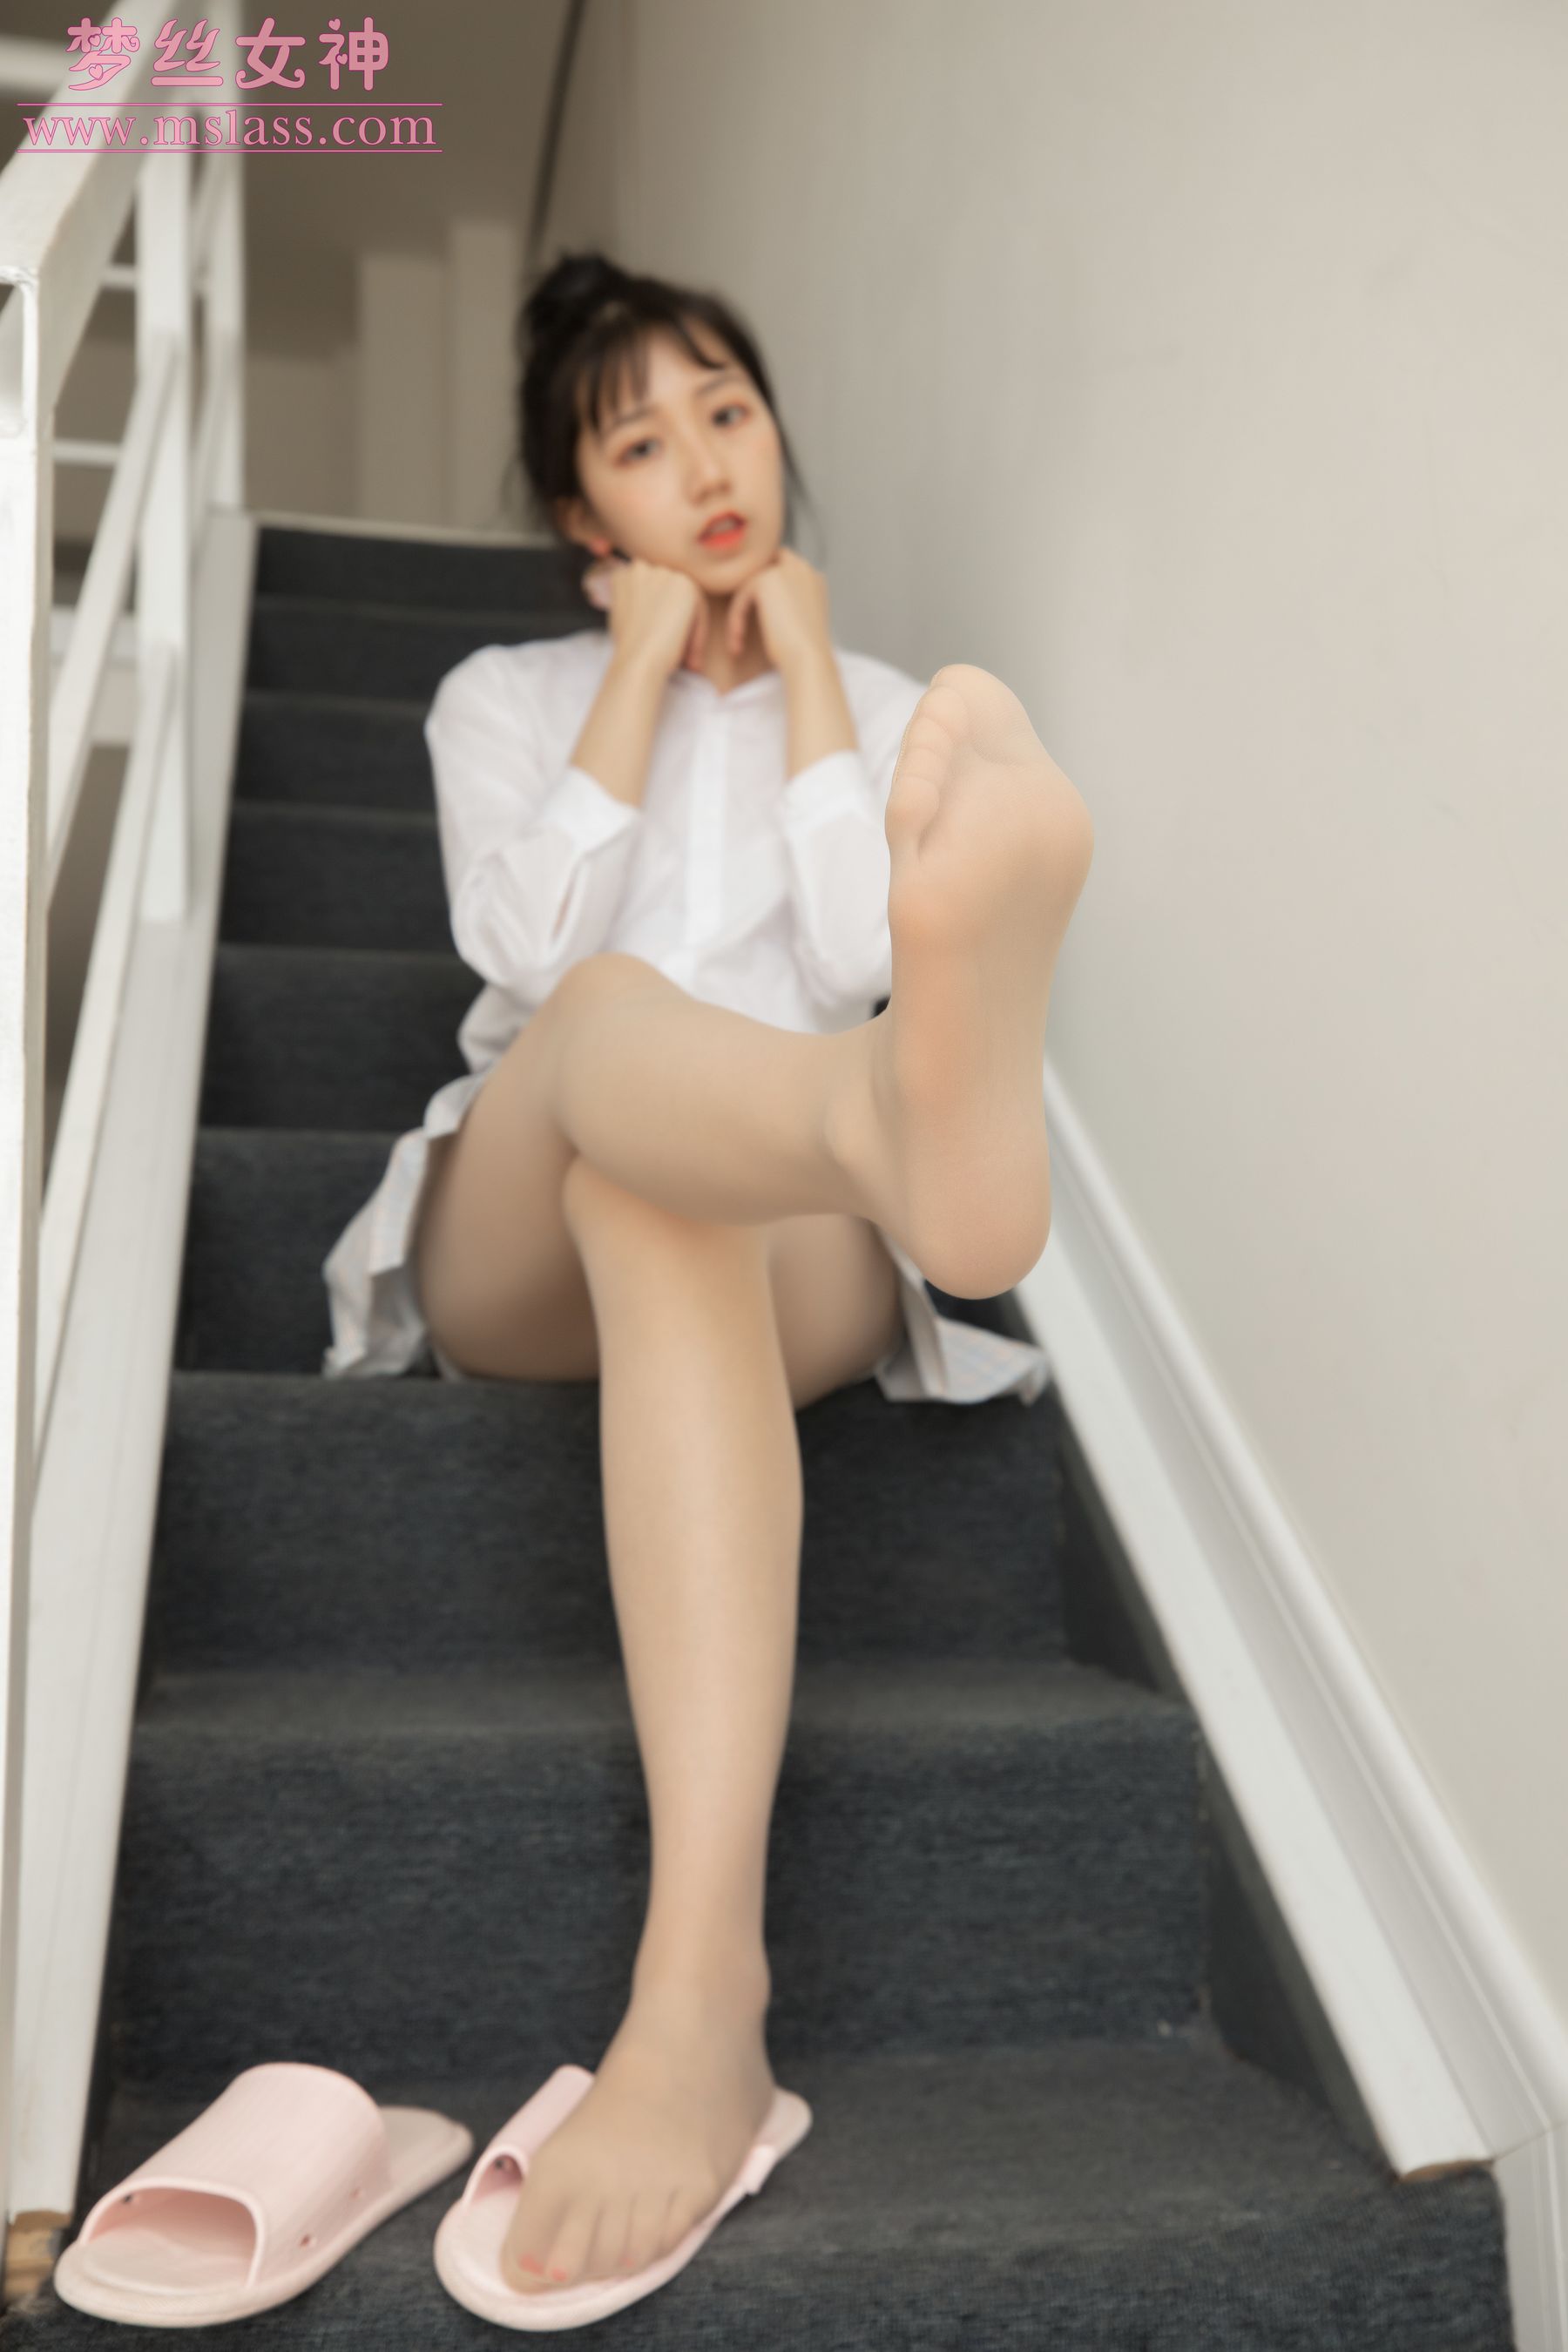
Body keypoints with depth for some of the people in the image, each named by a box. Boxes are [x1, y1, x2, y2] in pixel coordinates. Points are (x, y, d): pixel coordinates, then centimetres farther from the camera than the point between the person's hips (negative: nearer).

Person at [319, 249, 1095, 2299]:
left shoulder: (875, 707, 23)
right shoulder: (506, 695, 23)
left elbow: (859, 953, 0)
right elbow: (526, 942, 0)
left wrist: (803, 671, 6)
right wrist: (644, 672, 3)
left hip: (789, 1245, 0)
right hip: (520, 1246, 1)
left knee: (668, 1203, -39)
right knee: (612, 1029, -36)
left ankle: (701, 1994, -57)